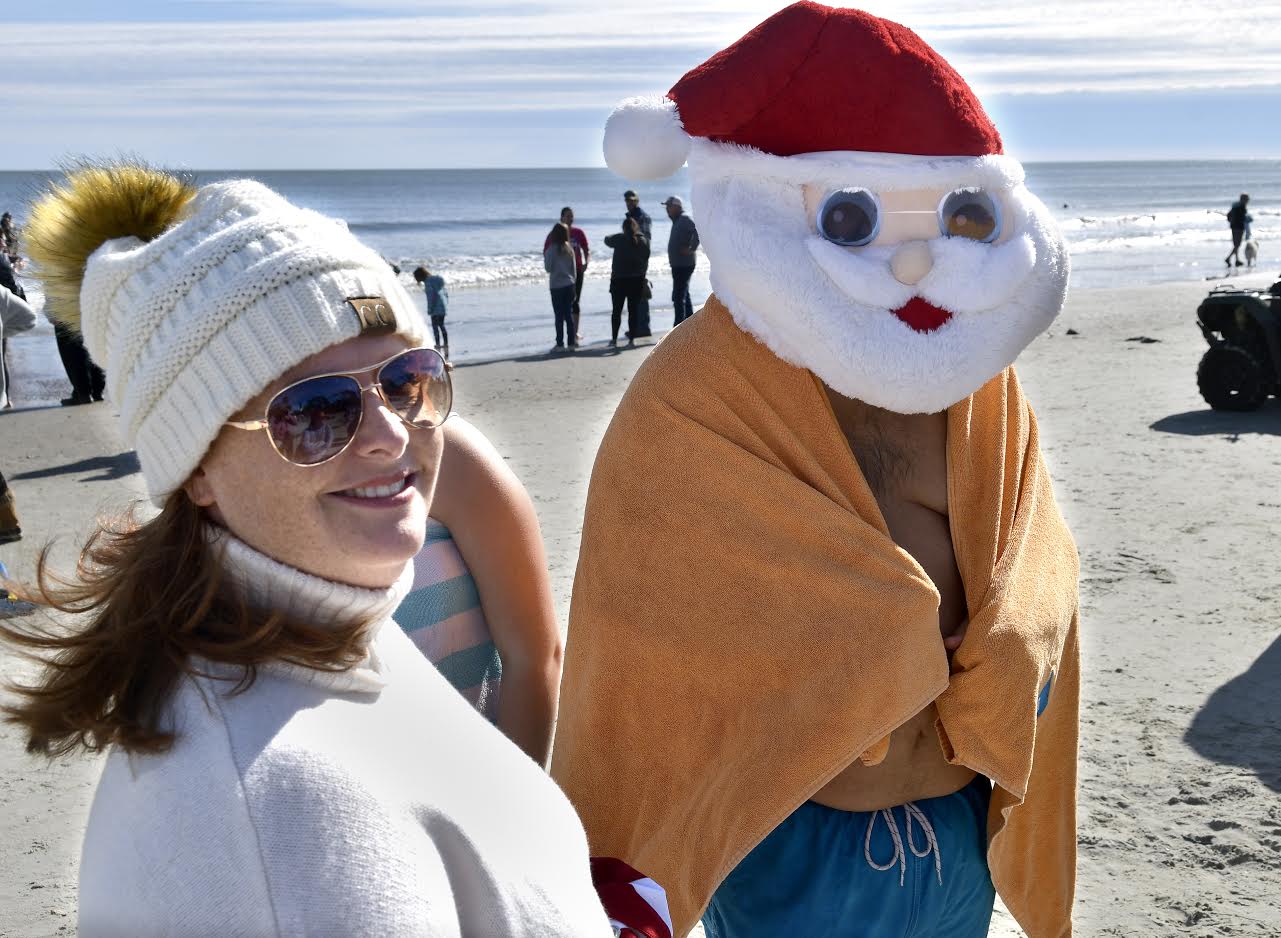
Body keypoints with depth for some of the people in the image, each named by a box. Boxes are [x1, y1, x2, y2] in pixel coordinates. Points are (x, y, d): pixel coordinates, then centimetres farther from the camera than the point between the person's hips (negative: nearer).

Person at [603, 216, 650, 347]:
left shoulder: (619, 239, -6)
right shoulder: (644, 241, 2)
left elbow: (607, 239, 13)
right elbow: (646, 261, 8)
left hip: (618, 280, -2)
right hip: (637, 280, 2)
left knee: (616, 310, 7)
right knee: (634, 310, 5)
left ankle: (614, 339, 6)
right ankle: (632, 339, 3)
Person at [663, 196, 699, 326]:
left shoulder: (684, 220, -15)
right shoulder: (678, 220, 17)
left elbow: (698, 231, -30)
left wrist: (691, 249, -26)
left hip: (684, 264, -11)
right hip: (679, 264, 11)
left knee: (678, 296, -13)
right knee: (684, 295, 16)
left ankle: (678, 327, -13)